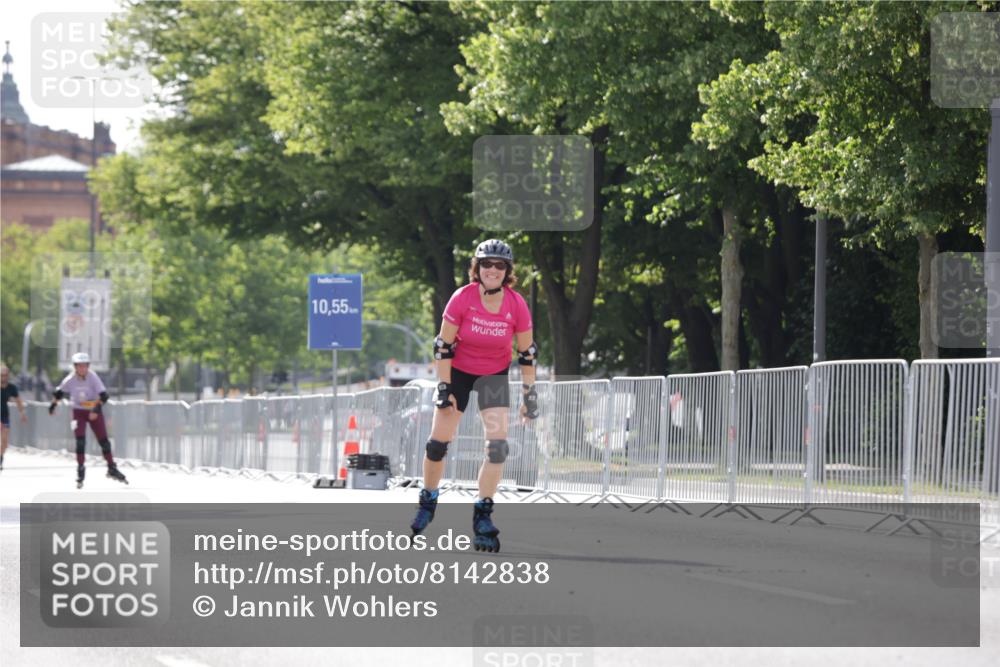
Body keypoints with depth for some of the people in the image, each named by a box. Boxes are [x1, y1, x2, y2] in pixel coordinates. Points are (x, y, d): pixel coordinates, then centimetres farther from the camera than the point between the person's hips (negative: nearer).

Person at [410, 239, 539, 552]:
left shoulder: (517, 305, -18)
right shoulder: (462, 298, -22)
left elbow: (527, 352, -6)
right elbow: (443, 345, -14)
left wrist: (529, 393, -6)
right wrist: (444, 388, -16)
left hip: (494, 375, 1)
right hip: (459, 370, -1)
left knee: (497, 444, -14)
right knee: (439, 441, 0)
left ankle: (483, 515, -6)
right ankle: (427, 503, 23)